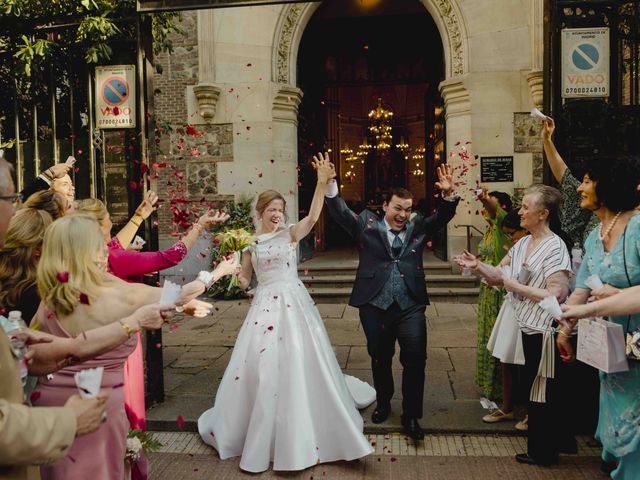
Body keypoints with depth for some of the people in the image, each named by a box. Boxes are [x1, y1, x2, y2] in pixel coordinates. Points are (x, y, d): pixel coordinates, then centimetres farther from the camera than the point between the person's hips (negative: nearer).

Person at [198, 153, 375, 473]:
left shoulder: (290, 233, -1)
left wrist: (322, 183, -33)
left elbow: (313, 217, -21)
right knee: (261, 366, 7)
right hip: (264, 306, 3)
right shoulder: (250, 241, 7)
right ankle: (260, 432, 27)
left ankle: (301, 434, 26)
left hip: (293, 304, -2)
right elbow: (244, 280, 11)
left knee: (298, 365, 2)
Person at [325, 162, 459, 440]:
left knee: (415, 359, -5)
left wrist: (449, 194, -15)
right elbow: (340, 213, -3)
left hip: (411, 307, 1)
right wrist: (329, 184, -18)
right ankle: (383, 404, 39)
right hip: (375, 306, 0)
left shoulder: (417, 227, 11)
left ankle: (411, 416, 12)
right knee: (380, 360, 15)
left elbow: (442, 217, 4)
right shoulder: (367, 224, 5)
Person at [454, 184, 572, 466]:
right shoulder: (522, 243, 8)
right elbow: (499, 276, 8)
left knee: (541, 393, 9)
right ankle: (555, 441, 37)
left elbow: (556, 295, -25)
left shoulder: (554, 247, -17)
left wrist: (516, 286, -19)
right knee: (533, 389, 19)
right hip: (525, 328, 8)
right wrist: (477, 266, -9)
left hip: (542, 332, -8)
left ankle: (542, 452, 27)